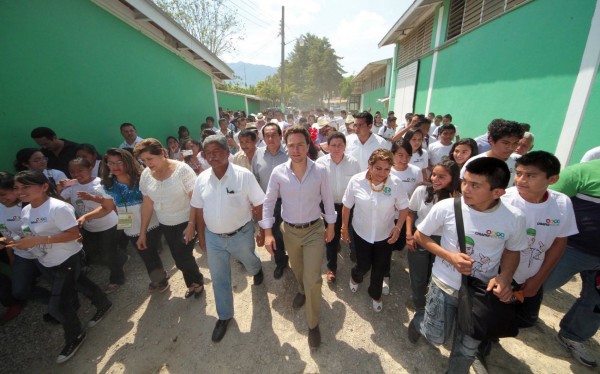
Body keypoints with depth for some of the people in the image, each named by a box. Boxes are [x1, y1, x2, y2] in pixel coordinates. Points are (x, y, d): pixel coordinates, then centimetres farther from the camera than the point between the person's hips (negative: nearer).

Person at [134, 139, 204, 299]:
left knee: (183, 258, -4)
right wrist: (143, 232, 6)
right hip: (165, 225, 5)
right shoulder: (145, 175, -3)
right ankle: (193, 283, 39)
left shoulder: (182, 169, -19)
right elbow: (147, 204, 4)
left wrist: (191, 224, -22)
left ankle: (198, 282, 27)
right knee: (179, 258, 14)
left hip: (186, 222, -5)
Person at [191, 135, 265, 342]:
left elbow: (259, 206, -12)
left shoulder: (244, 175, -19)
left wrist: (262, 231, -7)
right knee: (219, 278, 16)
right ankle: (224, 316, 40)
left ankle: (257, 270, 64)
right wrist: (201, 238, 9)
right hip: (213, 237, 3)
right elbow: (199, 211, 4)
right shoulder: (202, 179, -6)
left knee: (249, 261, 26)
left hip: (241, 234, -2)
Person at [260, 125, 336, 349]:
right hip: (289, 231, 2)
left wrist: (331, 224, 6)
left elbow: (327, 199, -1)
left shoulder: (320, 171, -14)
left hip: (314, 230, -1)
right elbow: (269, 202, -6)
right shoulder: (278, 172, -14)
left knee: (313, 279, 0)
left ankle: (313, 324, 25)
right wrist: (267, 232, -9)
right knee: (297, 270, 26)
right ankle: (302, 290, 61)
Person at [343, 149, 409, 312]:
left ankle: (375, 295, 48)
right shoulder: (356, 181, -19)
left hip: (385, 234, 1)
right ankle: (355, 277, 53)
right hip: (361, 233, -1)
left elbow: (404, 208, -4)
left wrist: (398, 227, -16)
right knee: (364, 265, 12)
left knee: (380, 268, 16)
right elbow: (347, 206, -7)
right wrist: (344, 228, 0)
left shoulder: (396, 183, -19)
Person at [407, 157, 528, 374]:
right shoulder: (446, 207, -22)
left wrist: (505, 277, -16)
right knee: (436, 337, 11)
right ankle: (418, 320, 45)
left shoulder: (514, 218, -15)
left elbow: (513, 251, 3)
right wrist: (450, 256, -22)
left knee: (468, 348, 18)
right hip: (444, 284, -2)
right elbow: (420, 236, -8)